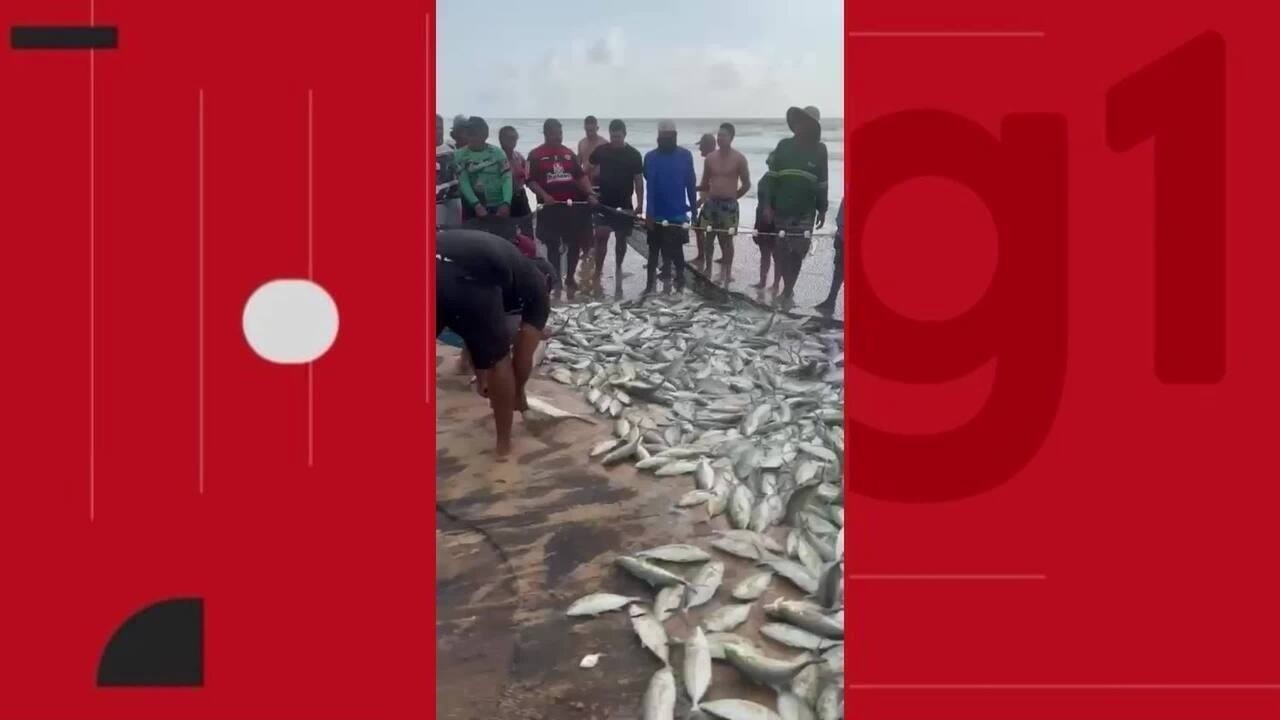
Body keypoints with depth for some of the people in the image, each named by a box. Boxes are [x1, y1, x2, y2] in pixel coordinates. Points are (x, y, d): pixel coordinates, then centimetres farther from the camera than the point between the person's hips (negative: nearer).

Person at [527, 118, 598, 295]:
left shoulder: (569, 153, 11)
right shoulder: (535, 155, -1)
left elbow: (581, 176, 11)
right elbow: (531, 181, -5)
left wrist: (590, 194, -4)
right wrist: (544, 196, -20)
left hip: (573, 205, 4)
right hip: (550, 207, -3)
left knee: (575, 243, 5)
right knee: (553, 245, 4)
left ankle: (570, 278, 23)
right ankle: (556, 281, 13)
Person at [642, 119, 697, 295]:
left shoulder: (685, 156, -2)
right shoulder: (651, 157, -5)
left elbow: (691, 184, 2)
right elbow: (649, 186, -9)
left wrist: (693, 209, 2)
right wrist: (649, 214, -15)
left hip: (678, 213, 0)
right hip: (657, 214, 0)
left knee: (676, 250, 7)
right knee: (654, 250, 10)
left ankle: (679, 283, 19)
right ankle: (650, 284, 18)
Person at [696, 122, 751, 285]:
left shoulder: (739, 159, -5)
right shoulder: (710, 158, 4)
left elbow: (746, 184, 1)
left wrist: (732, 197, 4)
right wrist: (706, 198, 2)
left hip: (729, 205, -3)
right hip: (711, 203, 3)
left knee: (727, 240, 2)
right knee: (708, 238, 6)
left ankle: (726, 277, 9)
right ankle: (708, 268, 21)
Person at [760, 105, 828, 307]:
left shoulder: (819, 150, 0)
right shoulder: (784, 145, 0)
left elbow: (822, 183, 7)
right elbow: (771, 176, 0)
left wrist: (822, 209, 9)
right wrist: (767, 205, -7)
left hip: (805, 213, -1)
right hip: (781, 211, 1)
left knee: (797, 253, -1)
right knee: (780, 251, 3)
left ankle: (787, 291, 12)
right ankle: (788, 288, 20)